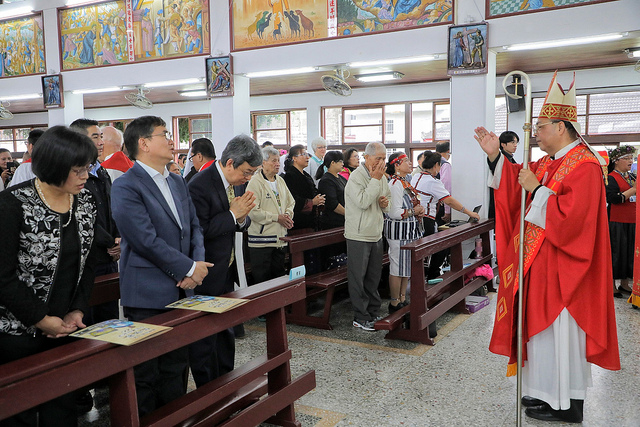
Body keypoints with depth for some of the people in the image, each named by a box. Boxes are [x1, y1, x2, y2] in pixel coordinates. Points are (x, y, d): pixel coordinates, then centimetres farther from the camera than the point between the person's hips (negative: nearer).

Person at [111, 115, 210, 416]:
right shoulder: (126, 186, -12)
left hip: (181, 290, 8)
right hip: (149, 295, -7)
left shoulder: (178, 182, 14)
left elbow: (194, 227, 14)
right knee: (145, 372, 6)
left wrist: (198, 263, -4)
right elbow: (146, 240, -18)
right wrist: (189, 268, -14)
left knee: (176, 367, 18)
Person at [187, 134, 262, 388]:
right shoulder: (200, 185, -22)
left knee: (226, 328, 20)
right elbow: (199, 231, -25)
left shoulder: (237, 182, 5)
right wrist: (233, 214, -22)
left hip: (228, 271, 9)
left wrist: (242, 218, -9)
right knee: (204, 335, 5)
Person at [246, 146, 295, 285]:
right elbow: (253, 212, -17)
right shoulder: (255, 182, -10)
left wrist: (287, 215, -1)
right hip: (261, 238, -7)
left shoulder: (280, 181, 13)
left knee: (279, 275, 13)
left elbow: (290, 202, 21)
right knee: (262, 278, -2)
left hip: (280, 237, 7)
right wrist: (277, 218, -15)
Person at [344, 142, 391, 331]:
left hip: (376, 235, 7)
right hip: (359, 236, -7)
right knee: (358, 278, 1)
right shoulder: (356, 177, -14)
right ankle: (361, 317, 10)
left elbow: (387, 199, 24)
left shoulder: (381, 177, 11)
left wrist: (385, 203, 0)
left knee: (374, 277, 14)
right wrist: (375, 179, -21)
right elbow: (363, 202, -25)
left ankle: (373, 313, 25)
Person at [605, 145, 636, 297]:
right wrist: (633, 190, -19)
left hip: (631, 222, 7)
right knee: (616, 252, -2)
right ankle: (612, 285, 7)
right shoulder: (611, 178, -7)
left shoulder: (631, 176, 16)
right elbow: (613, 198, -21)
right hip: (617, 222, -7)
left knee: (630, 251, 10)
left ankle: (624, 283, 20)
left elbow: (634, 198, 20)